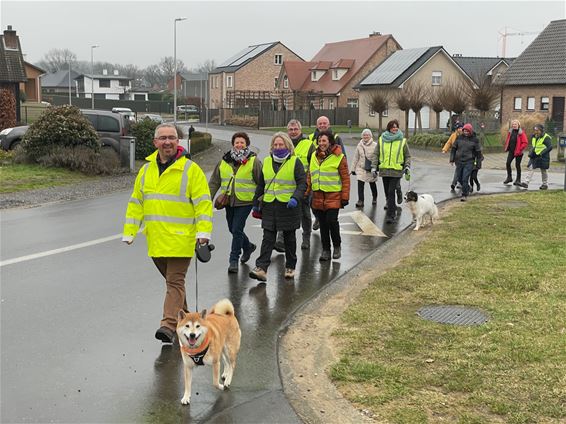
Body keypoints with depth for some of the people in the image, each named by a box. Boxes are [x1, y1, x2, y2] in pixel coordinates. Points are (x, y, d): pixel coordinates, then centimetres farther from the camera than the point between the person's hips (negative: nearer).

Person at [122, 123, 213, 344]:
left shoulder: (190, 169, -6)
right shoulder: (146, 170, 10)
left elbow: (203, 203, -10)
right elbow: (136, 203, 14)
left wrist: (203, 231, -20)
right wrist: (129, 233, 8)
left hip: (180, 239, -6)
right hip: (156, 240, 6)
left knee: (175, 281, -8)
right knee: (171, 278, 18)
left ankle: (169, 325, -10)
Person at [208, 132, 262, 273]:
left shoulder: (254, 161, -4)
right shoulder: (224, 161, 8)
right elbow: (214, 181, 11)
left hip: (245, 202, -5)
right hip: (229, 202, 5)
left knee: (237, 229, -9)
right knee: (232, 229, 16)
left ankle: (233, 260, 3)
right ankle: (248, 246, 42)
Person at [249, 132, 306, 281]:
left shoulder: (295, 162, -2)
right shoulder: (267, 162, 11)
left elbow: (302, 183, -6)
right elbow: (260, 185, 18)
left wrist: (295, 198, -22)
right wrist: (256, 203, 19)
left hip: (288, 206, -3)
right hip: (269, 206, 3)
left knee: (289, 238, 9)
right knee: (268, 238, -3)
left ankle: (290, 267, 22)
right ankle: (261, 268, -9)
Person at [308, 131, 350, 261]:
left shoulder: (339, 157, -5)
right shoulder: (314, 156, 11)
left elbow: (345, 178, -5)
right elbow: (310, 175, 15)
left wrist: (345, 197, -8)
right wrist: (306, 192, 9)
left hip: (333, 196, -5)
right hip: (318, 196, 5)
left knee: (332, 221, -11)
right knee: (323, 224, 8)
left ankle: (337, 246, 12)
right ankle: (325, 249, 19)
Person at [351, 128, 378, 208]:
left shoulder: (375, 145, -9)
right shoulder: (359, 145, 2)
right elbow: (355, 158, 9)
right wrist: (353, 169, 9)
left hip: (371, 169, -2)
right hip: (361, 168, 2)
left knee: (372, 184, 15)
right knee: (360, 184, -10)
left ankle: (374, 198, 38)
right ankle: (360, 201, -7)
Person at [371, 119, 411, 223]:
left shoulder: (402, 141, 3)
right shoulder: (381, 140, 6)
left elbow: (408, 156, 10)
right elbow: (376, 154, 10)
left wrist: (407, 166, -3)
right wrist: (374, 166, 3)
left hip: (396, 171, -3)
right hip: (384, 170, 3)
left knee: (391, 192, -12)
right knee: (387, 192, 12)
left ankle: (390, 215, -9)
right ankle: (393, 211, 31)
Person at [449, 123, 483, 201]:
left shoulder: (474, 140, -4)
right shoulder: (459, 138, 2)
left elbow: (478, 152, 1)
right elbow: (453, 148, 9)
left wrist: (479, 164, 0)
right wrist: (452, 159, 5)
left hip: (469, 162, -4)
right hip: (459, 161, 4)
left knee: (465, 179, -12)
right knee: (459, 178, 13)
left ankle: (464, 195, -2)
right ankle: (467, 189, 38)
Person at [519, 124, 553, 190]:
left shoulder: (546, 138, -13)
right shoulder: (534, 137, 9)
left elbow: (550, 147, -20)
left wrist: (541, 154, -24)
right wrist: (531, 153, 6)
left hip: (542, 157, -6)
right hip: (534, 156, 6)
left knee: (543, 170, 4)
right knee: (530, 168, -4)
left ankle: (545, 184, 18)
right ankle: (526, 183, -9)